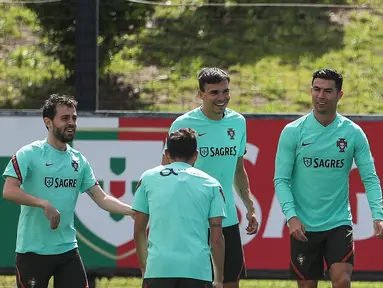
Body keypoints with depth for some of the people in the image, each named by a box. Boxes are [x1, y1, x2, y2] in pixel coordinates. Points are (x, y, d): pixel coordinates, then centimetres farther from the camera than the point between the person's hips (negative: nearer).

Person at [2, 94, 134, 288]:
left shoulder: (79, 161, 10)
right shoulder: (29, 154, -7)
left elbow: (101, 198, 9)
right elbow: (9, 191, -17)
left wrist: (134, 211, -6)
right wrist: (44, 204, -28)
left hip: (67, 249, 5)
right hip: (32, 250, -5)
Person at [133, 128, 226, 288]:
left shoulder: (148, 178, 11)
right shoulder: (211, 184, 9)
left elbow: (139, 230, 14)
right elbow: (217, 238, 6)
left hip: (158, 268, 0)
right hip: (197, 269, 0)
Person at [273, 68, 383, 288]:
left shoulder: (353, 133, -1)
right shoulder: (293, 132, -3)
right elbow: (281, 179, -3)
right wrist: (291, 216, -17)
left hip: (339, 223, 0)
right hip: (303, 227, 0)